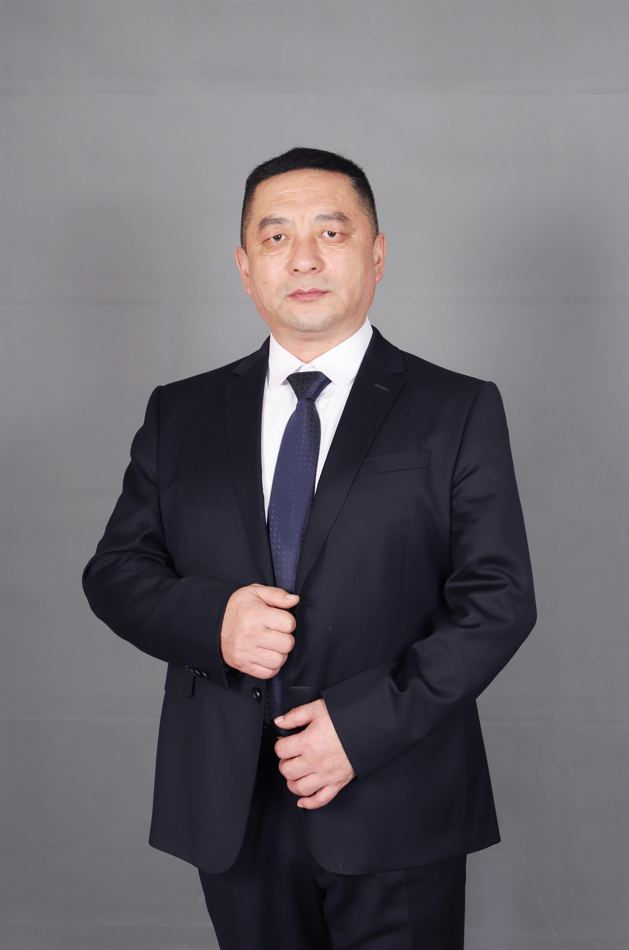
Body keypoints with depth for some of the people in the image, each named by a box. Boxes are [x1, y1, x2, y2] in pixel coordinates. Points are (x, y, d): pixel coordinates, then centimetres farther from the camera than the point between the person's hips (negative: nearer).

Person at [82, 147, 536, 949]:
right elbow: (115, 569, 7)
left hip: (395, 803, -2)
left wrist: (366, 721, -15)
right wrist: (210, 619, -14)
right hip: (229, 806, 3)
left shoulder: (458, 411, -2)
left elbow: (498, 599, -6)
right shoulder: (180, 414, 6)